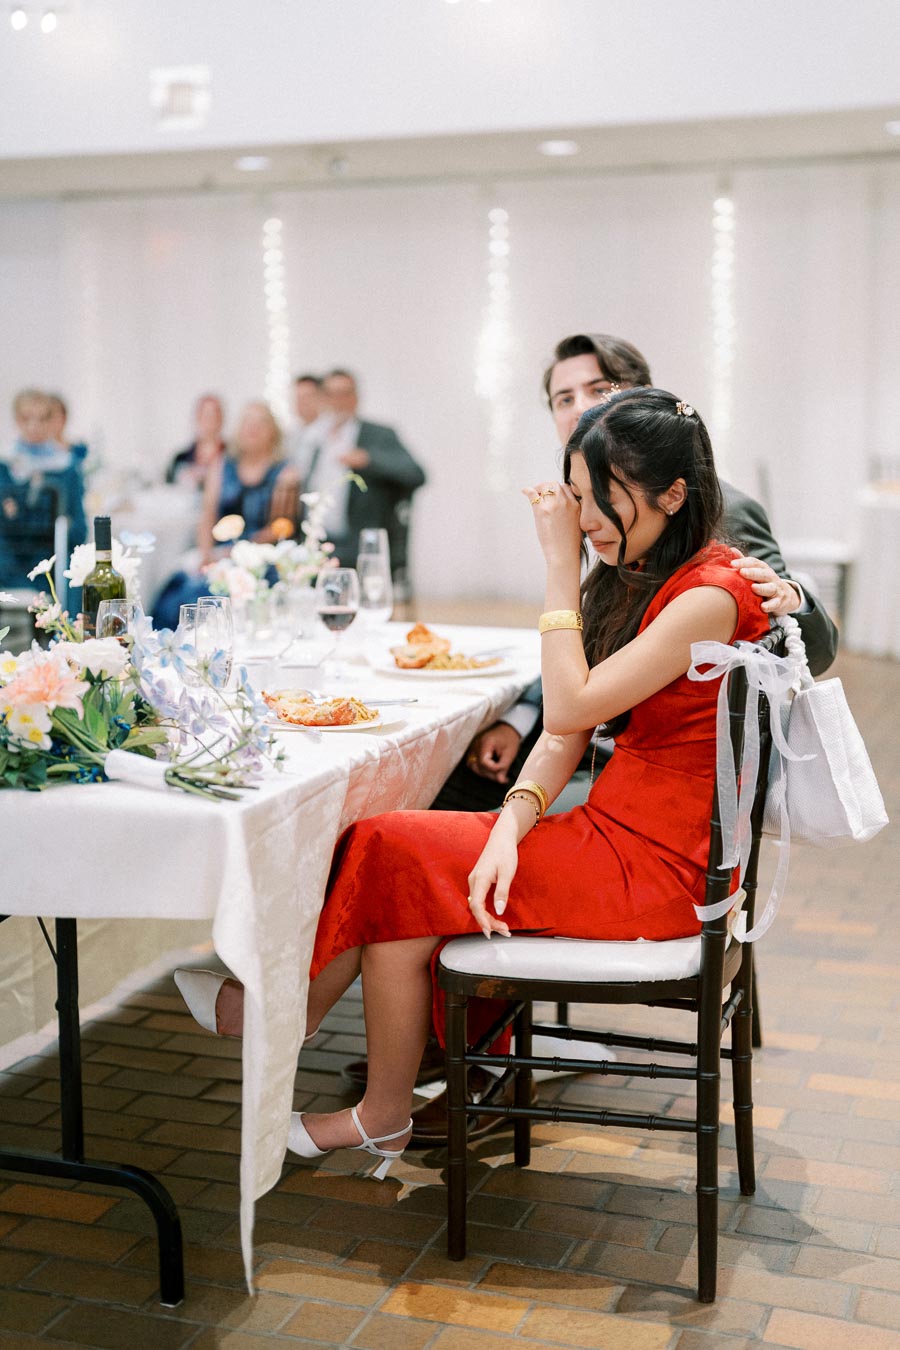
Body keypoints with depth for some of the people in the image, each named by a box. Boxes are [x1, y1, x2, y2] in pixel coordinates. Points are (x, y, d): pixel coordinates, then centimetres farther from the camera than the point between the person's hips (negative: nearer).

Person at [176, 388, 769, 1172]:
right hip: (615, 835, 8)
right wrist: (510, 827, -12)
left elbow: (571, 709, -20)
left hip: (653, 869, -8)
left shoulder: (708, 594, -18)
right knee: (398, 850, -6)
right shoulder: (628, 579, 11)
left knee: (396, 857, -7)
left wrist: (561, 565, -15)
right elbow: (565, 736, 4)